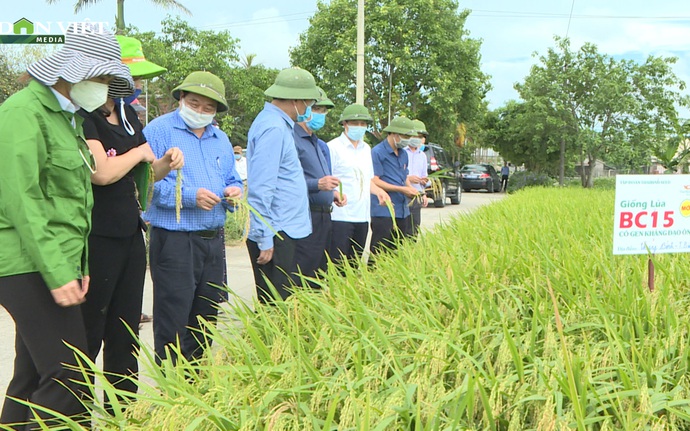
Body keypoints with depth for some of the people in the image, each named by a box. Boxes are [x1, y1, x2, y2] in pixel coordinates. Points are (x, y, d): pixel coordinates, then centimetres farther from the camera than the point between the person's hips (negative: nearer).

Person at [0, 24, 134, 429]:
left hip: (56, 265, 10)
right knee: (68, 379, -12)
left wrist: (78, 265, 16)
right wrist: (57, 273, -21)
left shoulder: (67, 116, 20)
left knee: (33, 377, 12)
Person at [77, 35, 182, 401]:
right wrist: (141, 152, -8)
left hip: (129, 233, 9)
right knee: (87, 336, -2)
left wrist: (165, 164, 3)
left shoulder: (128, 114, 14)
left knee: (124, 336, 13)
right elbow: (101, 172, -25)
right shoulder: (83, 116, -12)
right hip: (95, 239, -8)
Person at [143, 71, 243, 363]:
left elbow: (232, 180, 24)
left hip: (213, 241, 7)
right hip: (173, 242, -7)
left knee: (205, 321, 14)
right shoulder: (159, 130, -5)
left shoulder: (221, 139, 18)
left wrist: (234, 192, 0)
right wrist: (189, 196, -21)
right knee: (172, 325, -4)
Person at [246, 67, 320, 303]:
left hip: (282, 232, 10)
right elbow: (261, 188, -21)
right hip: (275, 234, -10)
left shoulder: (276, 124, 16)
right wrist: (265, 240, -20)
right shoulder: (274, 128, -16)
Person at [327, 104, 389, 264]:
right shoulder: (333, 147, -6)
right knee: (337, 264, -7)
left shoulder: (366, 148, 18)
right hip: (340, 216, -7)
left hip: (362, 216, 7)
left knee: (355, 263, 13)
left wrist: (378, 191, 8)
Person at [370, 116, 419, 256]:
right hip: (383, 212, -8)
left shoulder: (403, 154, 17)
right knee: (380, 255, -8)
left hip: (402, 211, 8)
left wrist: (411, 189, 4)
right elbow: (374, 181, -15)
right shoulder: (377, 152, -9)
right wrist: (401, 189, -17)